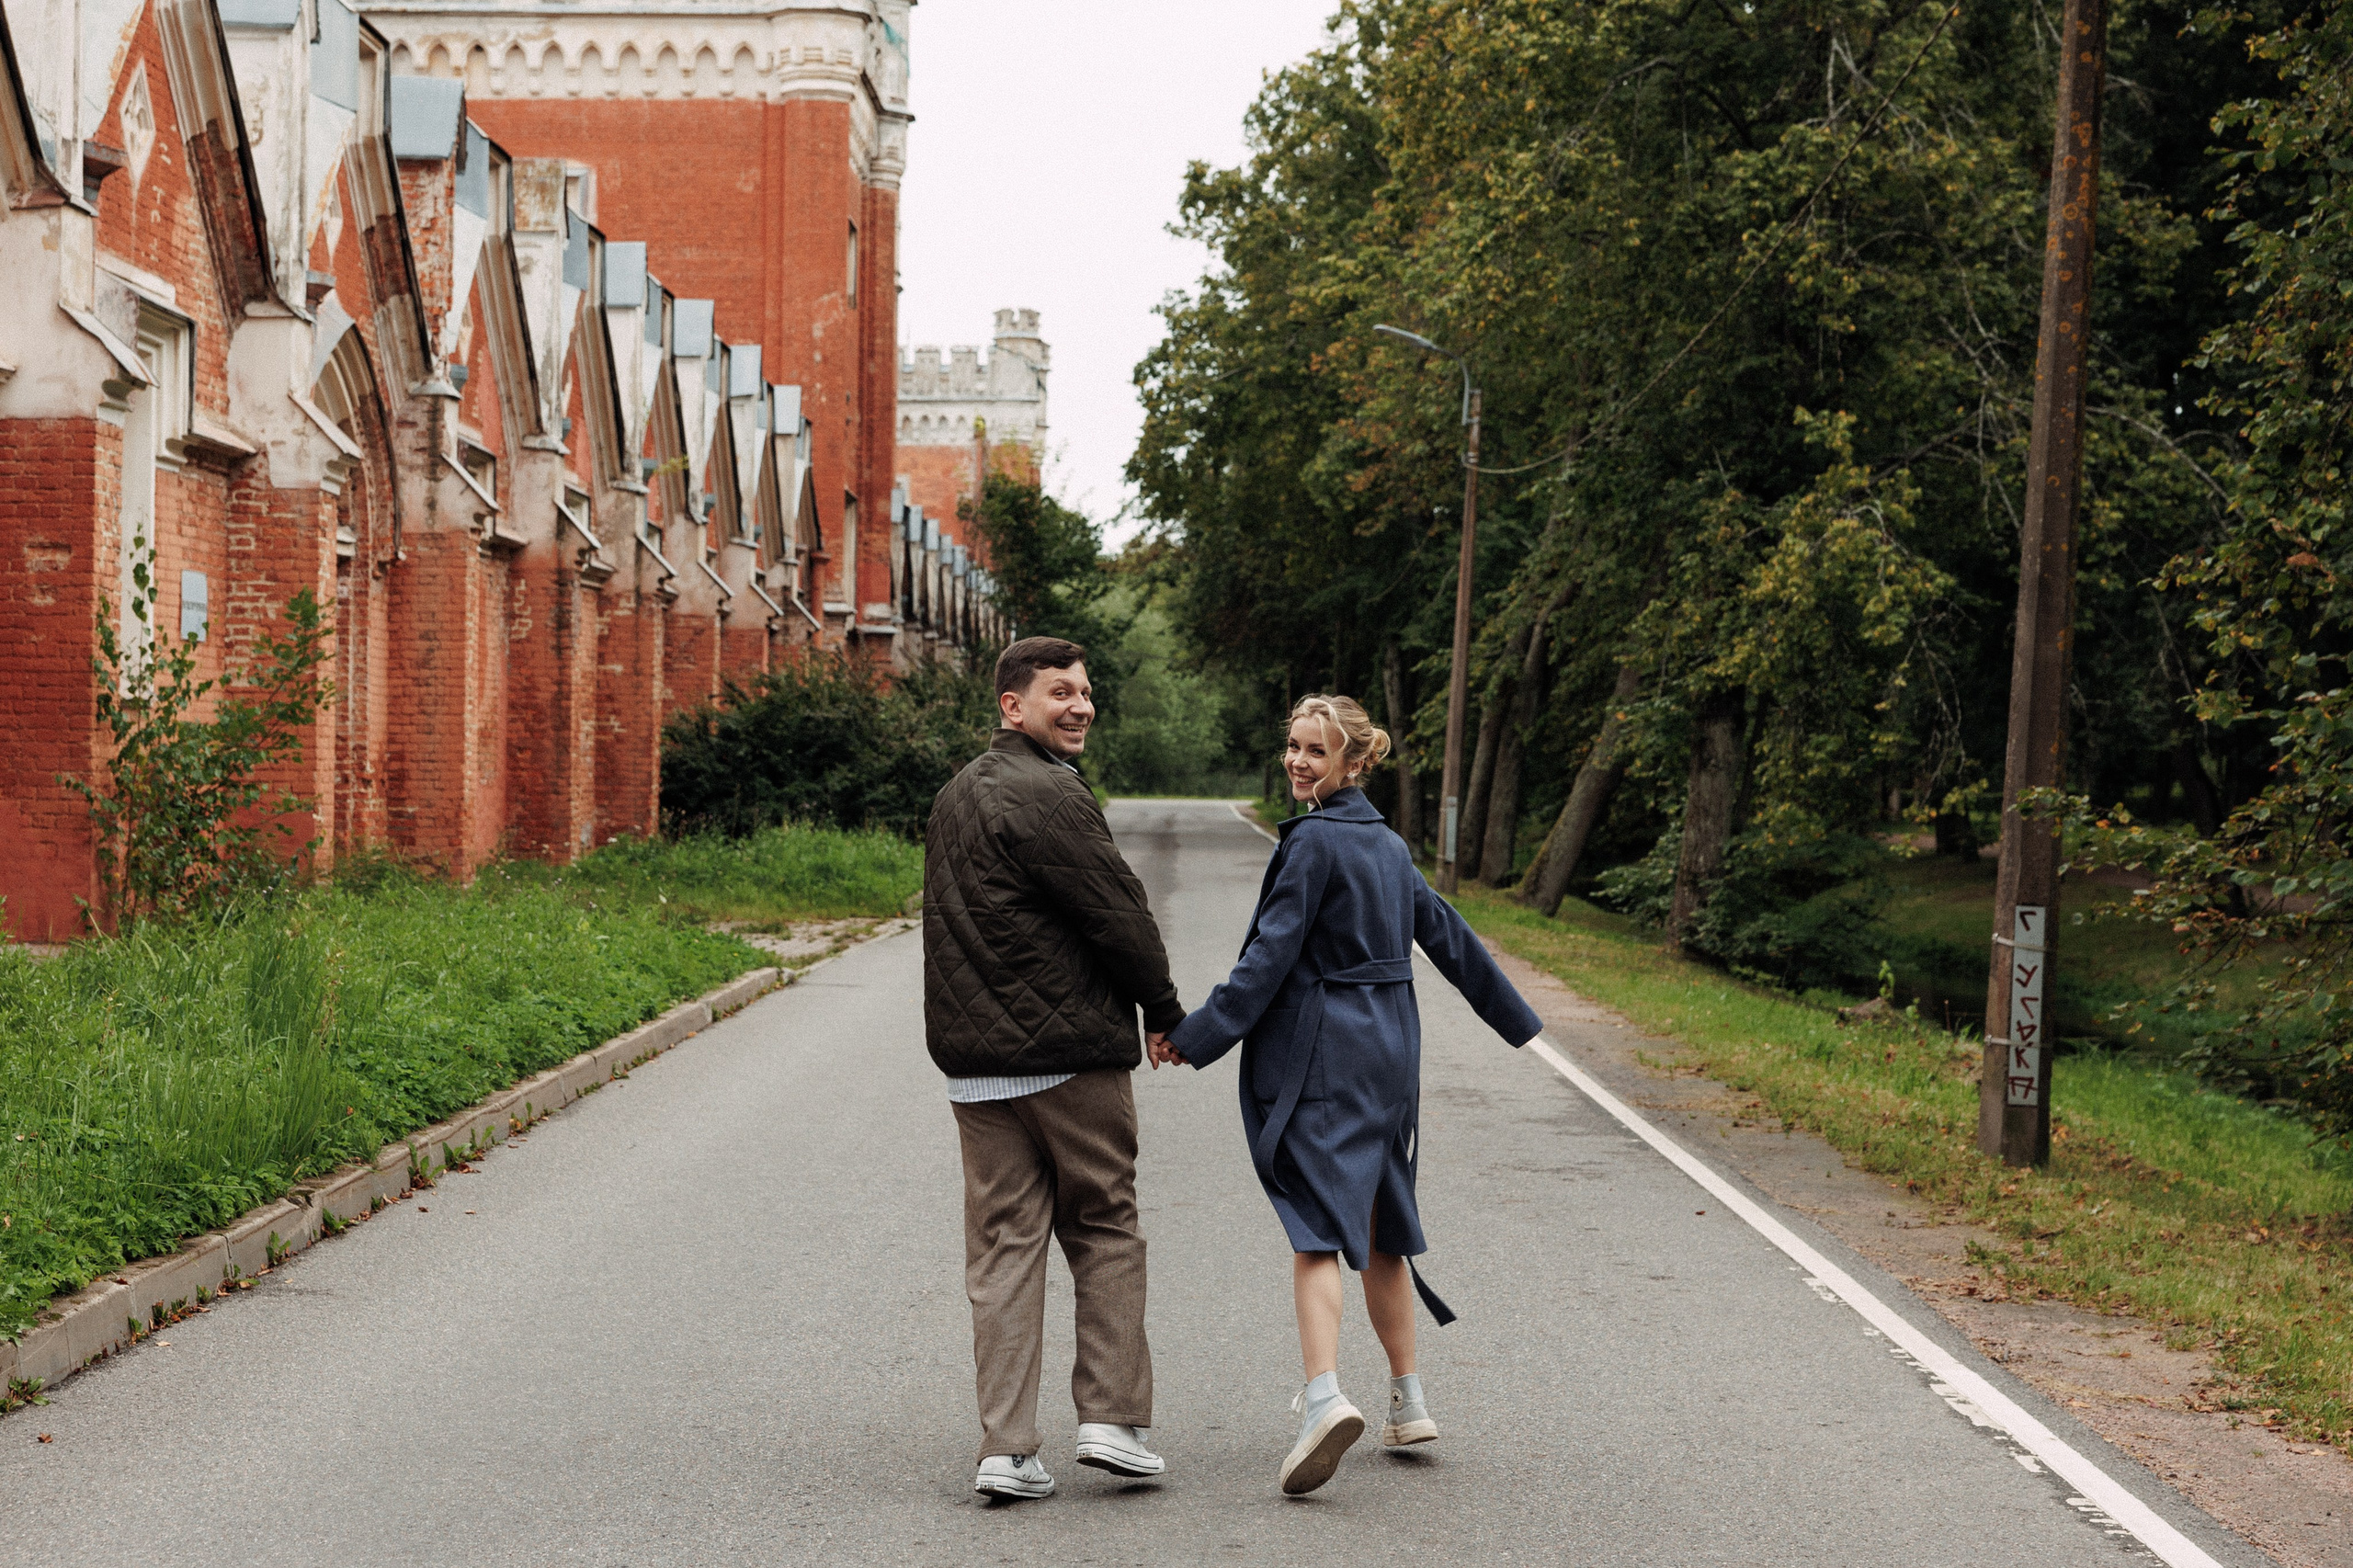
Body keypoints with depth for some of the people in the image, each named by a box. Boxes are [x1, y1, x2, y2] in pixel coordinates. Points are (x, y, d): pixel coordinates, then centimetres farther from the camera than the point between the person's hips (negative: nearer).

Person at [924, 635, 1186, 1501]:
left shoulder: (956, 794, 15)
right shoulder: (1045, 794, -14)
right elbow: (1118, 912, -13)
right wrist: (1167, 1012, 1)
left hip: (973, 1060, 7)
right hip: (1069, 1054, -7)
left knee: (1002, 1245, 6)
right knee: (1105, 1231, 8)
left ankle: (1007, 1448, 3)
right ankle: (1112, 1417, 8)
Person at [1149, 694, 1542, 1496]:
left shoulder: (1312, 842, -11)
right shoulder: (1388, 845, 13)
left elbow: (1271, 957, -16)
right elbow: (1448, 936, 21)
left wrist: (1194, 1035, -14)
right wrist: (1514, 1017, 32)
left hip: (1318, 1059, -7)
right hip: (1389, 1055, 7)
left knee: (1316, 1229, -12)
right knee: (1379, 1231, 15)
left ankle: (1325, 1395, -28)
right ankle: (1408, 1401, 20)